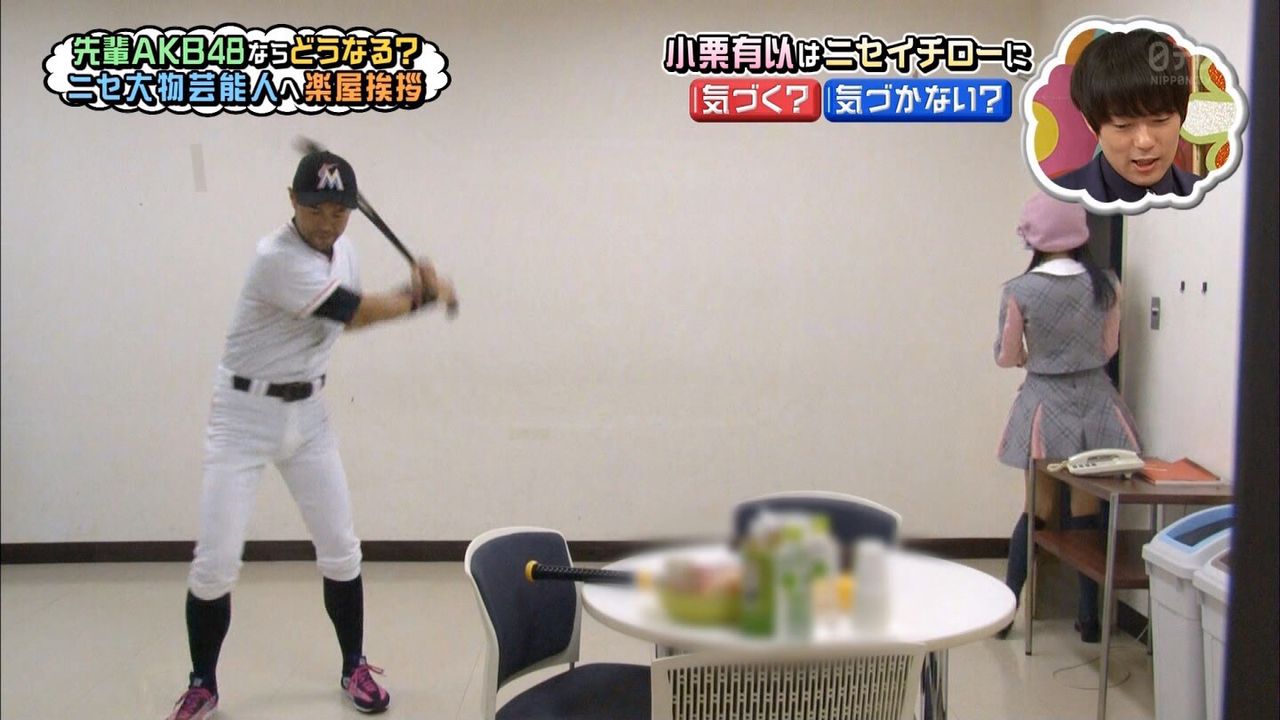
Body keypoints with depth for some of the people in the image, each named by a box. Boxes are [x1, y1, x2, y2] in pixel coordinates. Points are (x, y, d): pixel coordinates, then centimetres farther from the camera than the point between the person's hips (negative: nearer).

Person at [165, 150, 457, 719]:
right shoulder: (277, 258, -24)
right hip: (244, 416, -6)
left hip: (308, 414, 7)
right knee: (215, 562, -6)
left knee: (341, 550, 8)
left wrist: (413, 293, -3)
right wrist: (423, 296, -5)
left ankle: (354, 667, 25)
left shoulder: (341, 247, 1)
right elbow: (356, 313, -20)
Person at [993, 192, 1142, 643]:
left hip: (1045, 404, -1)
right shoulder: (1106, 285, -5)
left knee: (1037, 510, 12)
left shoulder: (1019, 292, -12)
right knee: (1087, 510, 11)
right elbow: (1108, 349, 4)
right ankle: (1090, 618, 18)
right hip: (1095, 401, 2)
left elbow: (1007, 358, -5)